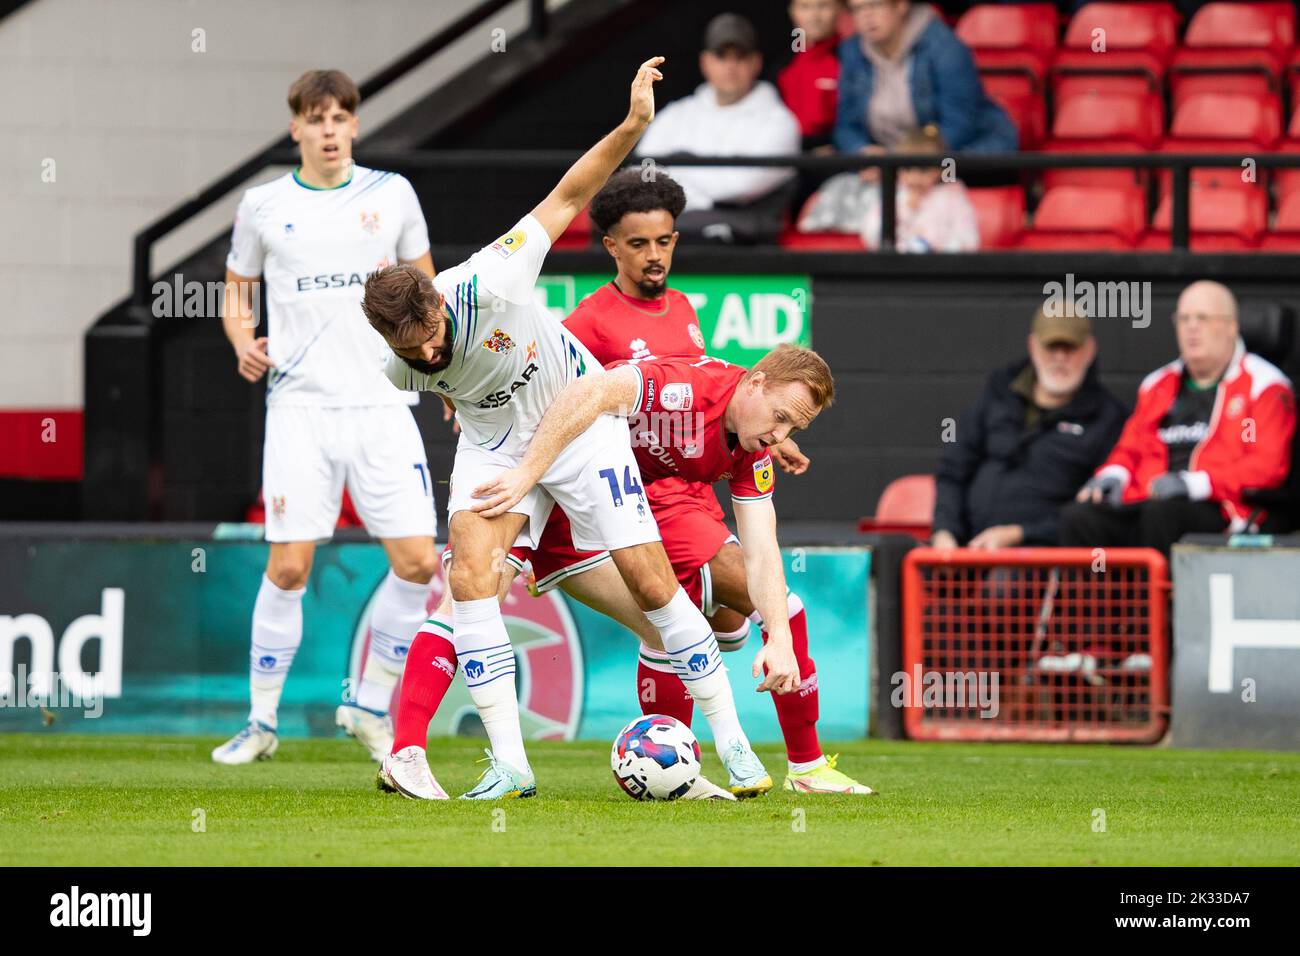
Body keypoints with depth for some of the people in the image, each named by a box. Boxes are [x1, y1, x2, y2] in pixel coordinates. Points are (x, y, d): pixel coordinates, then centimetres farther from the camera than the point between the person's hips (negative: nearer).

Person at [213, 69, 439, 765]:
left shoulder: (392, 194, 7)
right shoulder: (263, 206, 5)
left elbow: (426, 285, 18)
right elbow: (236, 285, 19)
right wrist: (241, 339, -1)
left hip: (382, 403, 1)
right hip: (300, 405, -1)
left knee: (417, 562, -7)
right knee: (288, 567, -7)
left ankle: (370, 707, 10)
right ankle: (261, 721, 6)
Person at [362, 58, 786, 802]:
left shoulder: (487, 286, -34)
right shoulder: (400, 367, -22)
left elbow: (566, 200, -25)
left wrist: (633, 127, -31)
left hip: (581, 424, -2)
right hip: (494, 446, 2)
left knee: (652, 581, -5)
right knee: (470, 575, -22)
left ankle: (731, 742, 9)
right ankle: (509, 763, -18)